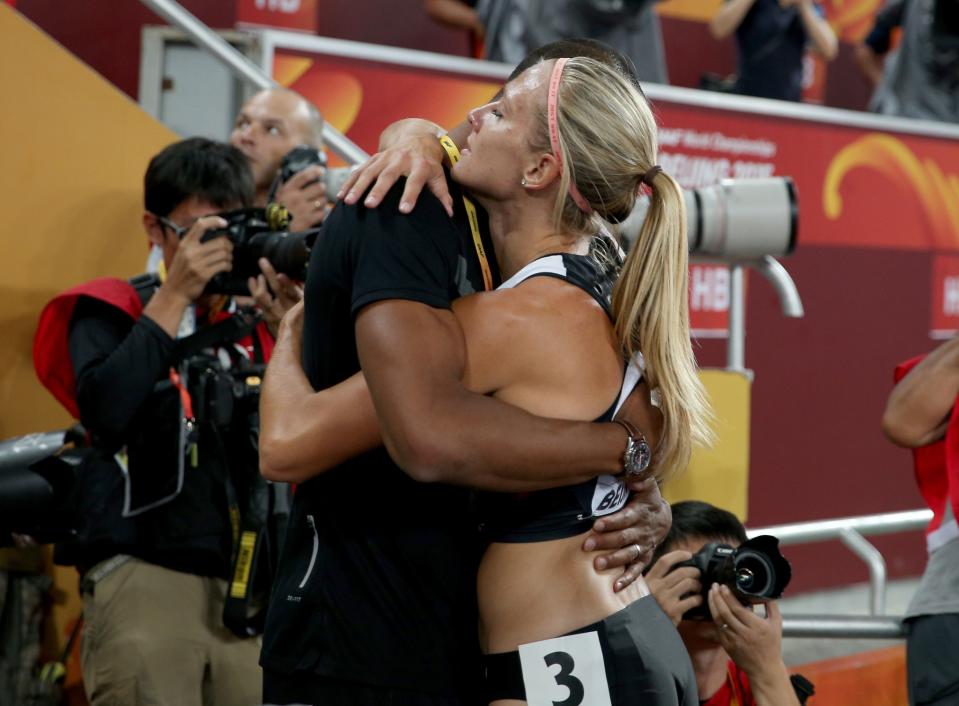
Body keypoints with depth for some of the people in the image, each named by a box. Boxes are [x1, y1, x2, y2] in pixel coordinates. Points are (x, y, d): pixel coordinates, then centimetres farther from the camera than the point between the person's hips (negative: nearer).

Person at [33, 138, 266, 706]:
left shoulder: (256, 324, 16)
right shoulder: (112, 312, 6)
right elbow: (106, 412, -14)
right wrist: (174, 295, -11)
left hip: (247, 585, 4)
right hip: (146, 576, -4)